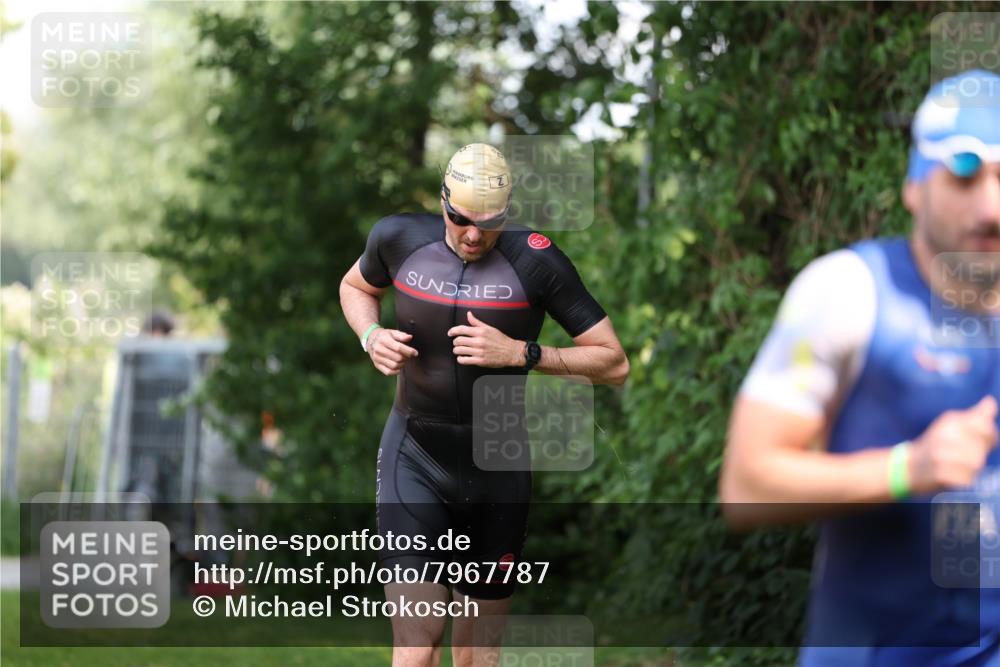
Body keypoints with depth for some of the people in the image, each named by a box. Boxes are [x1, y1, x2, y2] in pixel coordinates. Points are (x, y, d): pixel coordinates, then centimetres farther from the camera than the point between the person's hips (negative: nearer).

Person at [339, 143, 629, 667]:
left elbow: (614, 364, -10)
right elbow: (355, 286, 20)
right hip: (414, 462, 0)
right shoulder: (399, 239, -5)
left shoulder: (534, 260, -12)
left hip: (498, 466, 0)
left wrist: (520, 352, -21)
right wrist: (371, 336, -2)